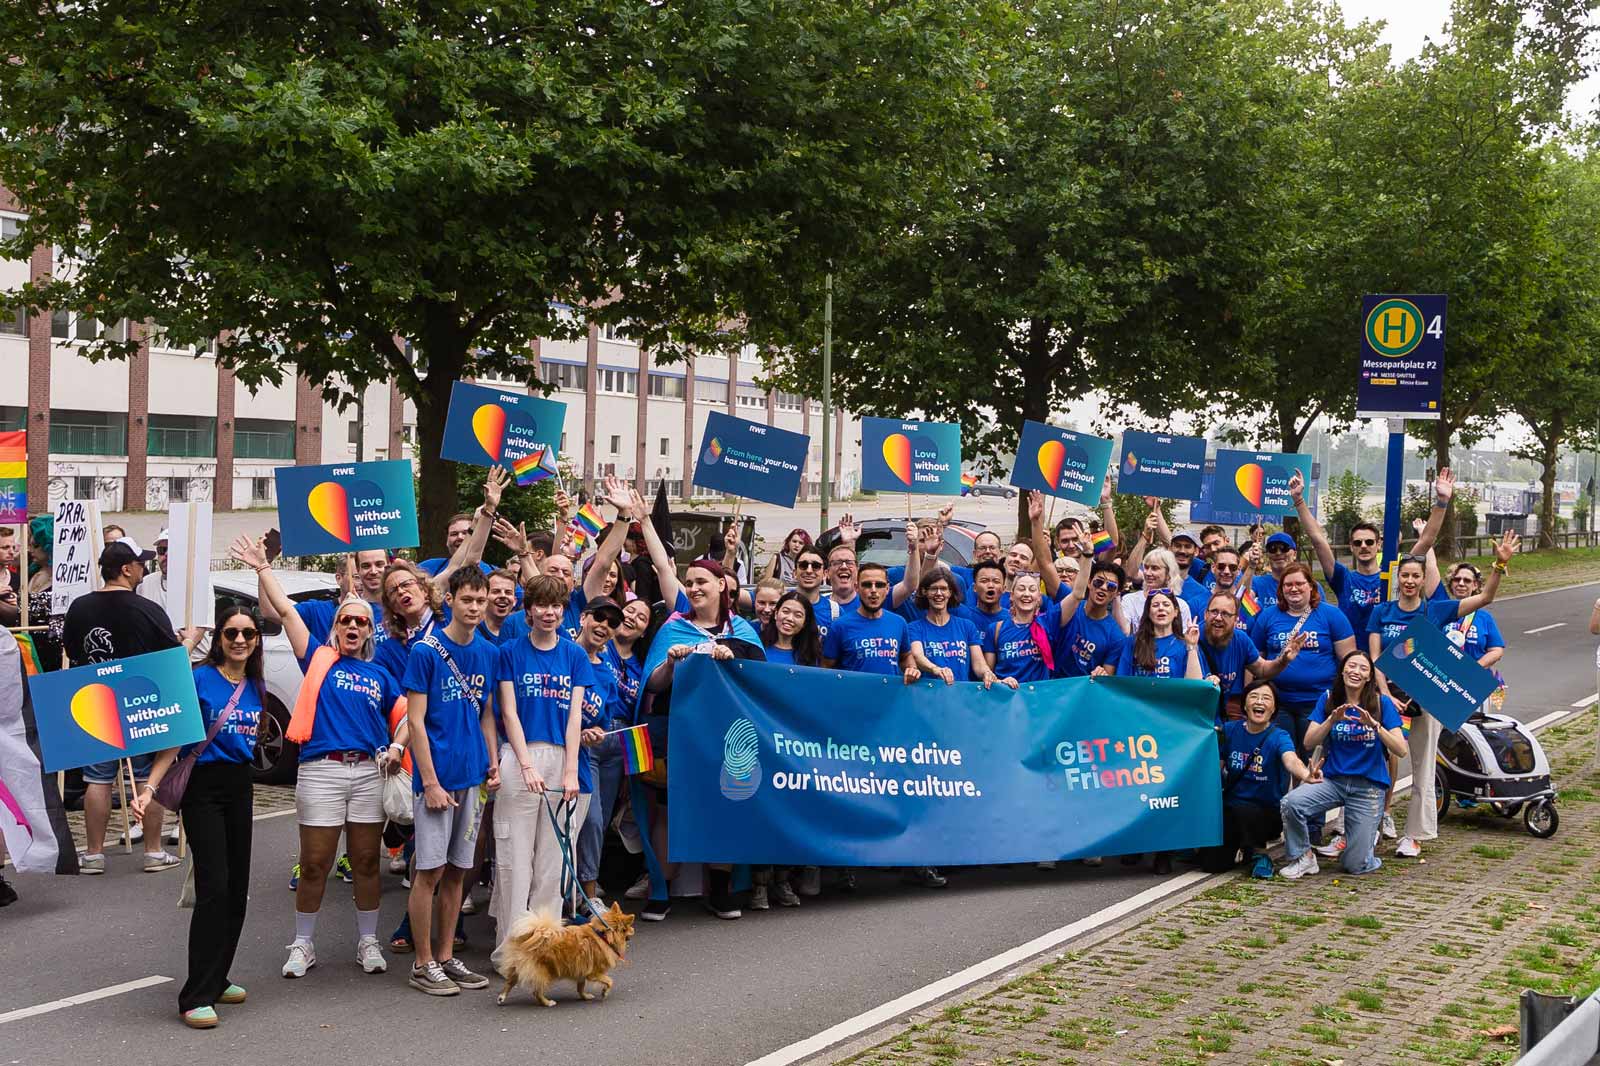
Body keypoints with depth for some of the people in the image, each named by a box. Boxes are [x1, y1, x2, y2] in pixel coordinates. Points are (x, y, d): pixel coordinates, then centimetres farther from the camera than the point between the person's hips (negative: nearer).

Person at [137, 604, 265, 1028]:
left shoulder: (255, 686, 9)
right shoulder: (199, 679, -9)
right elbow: (174, 740, -11)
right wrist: (149, 788, -20)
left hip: (240, 785, 6)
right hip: (203, 787, -6)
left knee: (237, 890, 9)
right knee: (214, 888, -13)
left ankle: (216, 978, 22)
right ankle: (197, 996, -10)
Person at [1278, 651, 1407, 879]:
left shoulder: (1382, 703, -3)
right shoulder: (1329, 699, 3)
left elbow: (1401, 751, -11)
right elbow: (1309, 742, -5)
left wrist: (1374, 725, -25)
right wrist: (1332, 720, -21)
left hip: (1369, 786, -2)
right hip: (1333, 780, 2)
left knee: (1355, 865, -6)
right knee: (1290, 803, -30)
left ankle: (1369, 839, 30)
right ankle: (1302, 857, -4)